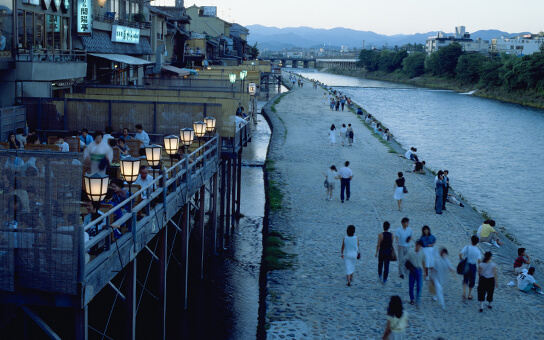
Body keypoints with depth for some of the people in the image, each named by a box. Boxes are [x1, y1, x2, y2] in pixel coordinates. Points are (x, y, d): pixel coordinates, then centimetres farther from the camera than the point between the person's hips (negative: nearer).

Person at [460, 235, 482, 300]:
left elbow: (460, 254, -15)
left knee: (465, 279, 13)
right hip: (473, 266, -1)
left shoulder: (467, 247, -9)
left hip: (466, 265, 1)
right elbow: (479, 260, -21)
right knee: (472, 280, 16)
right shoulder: (477, 251, -12)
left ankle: (464, 292, -8)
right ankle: (469, 295, 24)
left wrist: (462, 260, 2)